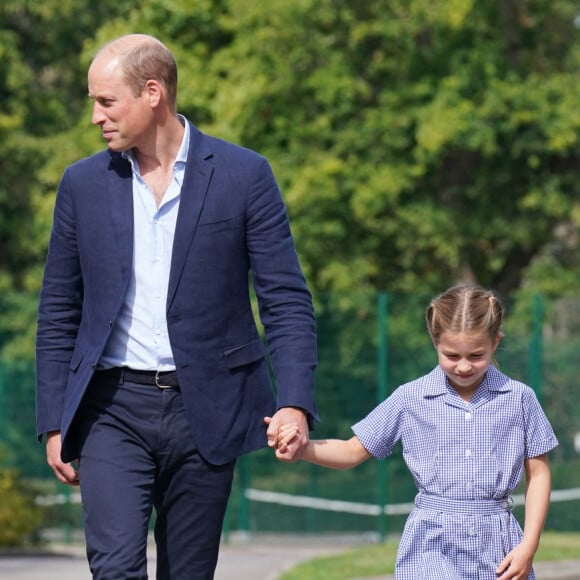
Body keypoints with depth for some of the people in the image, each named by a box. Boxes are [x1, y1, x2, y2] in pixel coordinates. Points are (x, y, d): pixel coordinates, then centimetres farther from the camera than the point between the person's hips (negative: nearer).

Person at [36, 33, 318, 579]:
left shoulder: (243, 176, -1)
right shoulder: (83, 184, 6)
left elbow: (286, 300, -1)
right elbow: (58, 313, 12)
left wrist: (294, 404, -14)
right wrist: (54, 423, 7)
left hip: (204, 411, -1)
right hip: (113, 410, 1)